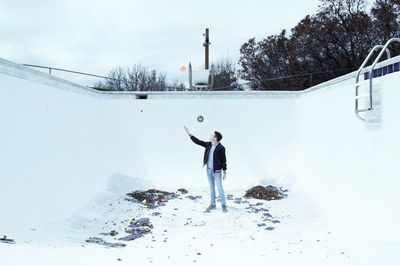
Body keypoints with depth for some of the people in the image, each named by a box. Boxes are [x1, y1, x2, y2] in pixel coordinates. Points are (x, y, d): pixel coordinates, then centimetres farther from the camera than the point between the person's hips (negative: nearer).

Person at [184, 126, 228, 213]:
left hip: (217, 171, -6)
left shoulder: (221, 148, -16)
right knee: (211, 187, 13)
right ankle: (212, 204, 22)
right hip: (209, 170, 6)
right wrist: (189, 134, 2)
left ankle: (223, 205, 11)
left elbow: (223, 161, -13)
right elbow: (197, 141, 6)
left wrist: (224, 172, -13)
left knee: (219, 188, -1)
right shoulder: (208, 144, 1)